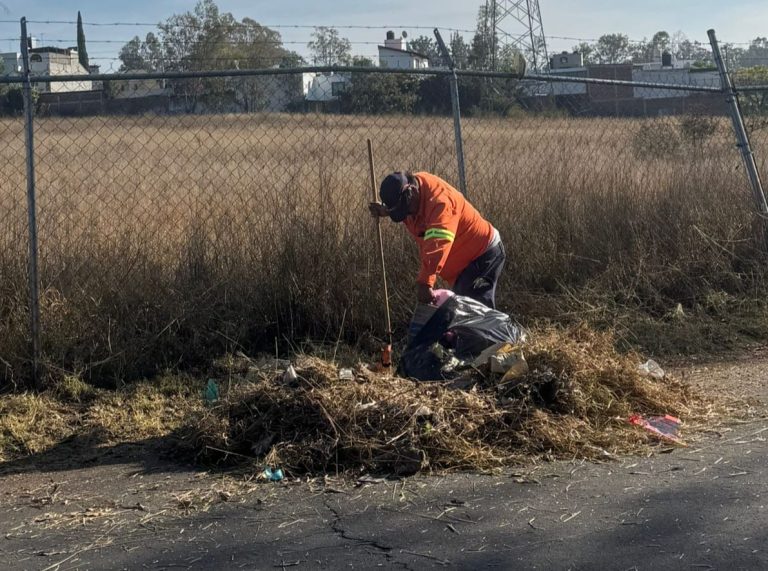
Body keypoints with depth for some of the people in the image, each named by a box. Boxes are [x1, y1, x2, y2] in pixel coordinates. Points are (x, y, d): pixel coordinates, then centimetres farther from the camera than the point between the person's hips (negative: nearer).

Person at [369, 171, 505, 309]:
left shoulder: (439, 201, -34)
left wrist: (425, 283, -52)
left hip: (483, 254, -10)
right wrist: (386, 211, -3)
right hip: (465, 257, 10)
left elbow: (437, 246, -46)